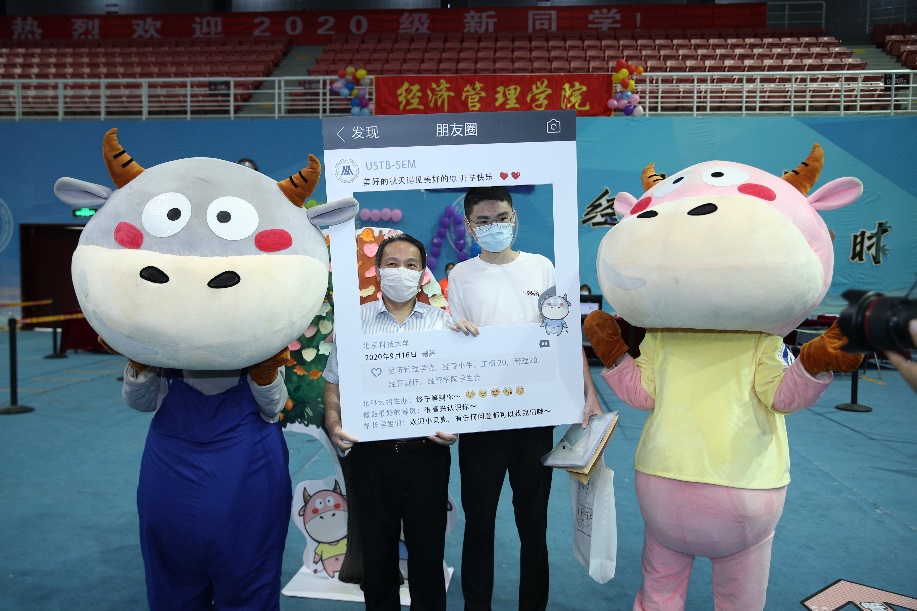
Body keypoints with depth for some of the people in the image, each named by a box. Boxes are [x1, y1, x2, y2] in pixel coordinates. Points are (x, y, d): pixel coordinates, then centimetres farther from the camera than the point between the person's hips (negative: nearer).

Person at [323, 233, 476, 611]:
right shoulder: (355, 320, 4)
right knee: (376, 549, 13)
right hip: (371, 453, 1)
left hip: (427, 452, 0)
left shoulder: (444, 323, 3)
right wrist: (334, 424, -9)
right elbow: (335, 382, 8)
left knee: (428, 549, 10)